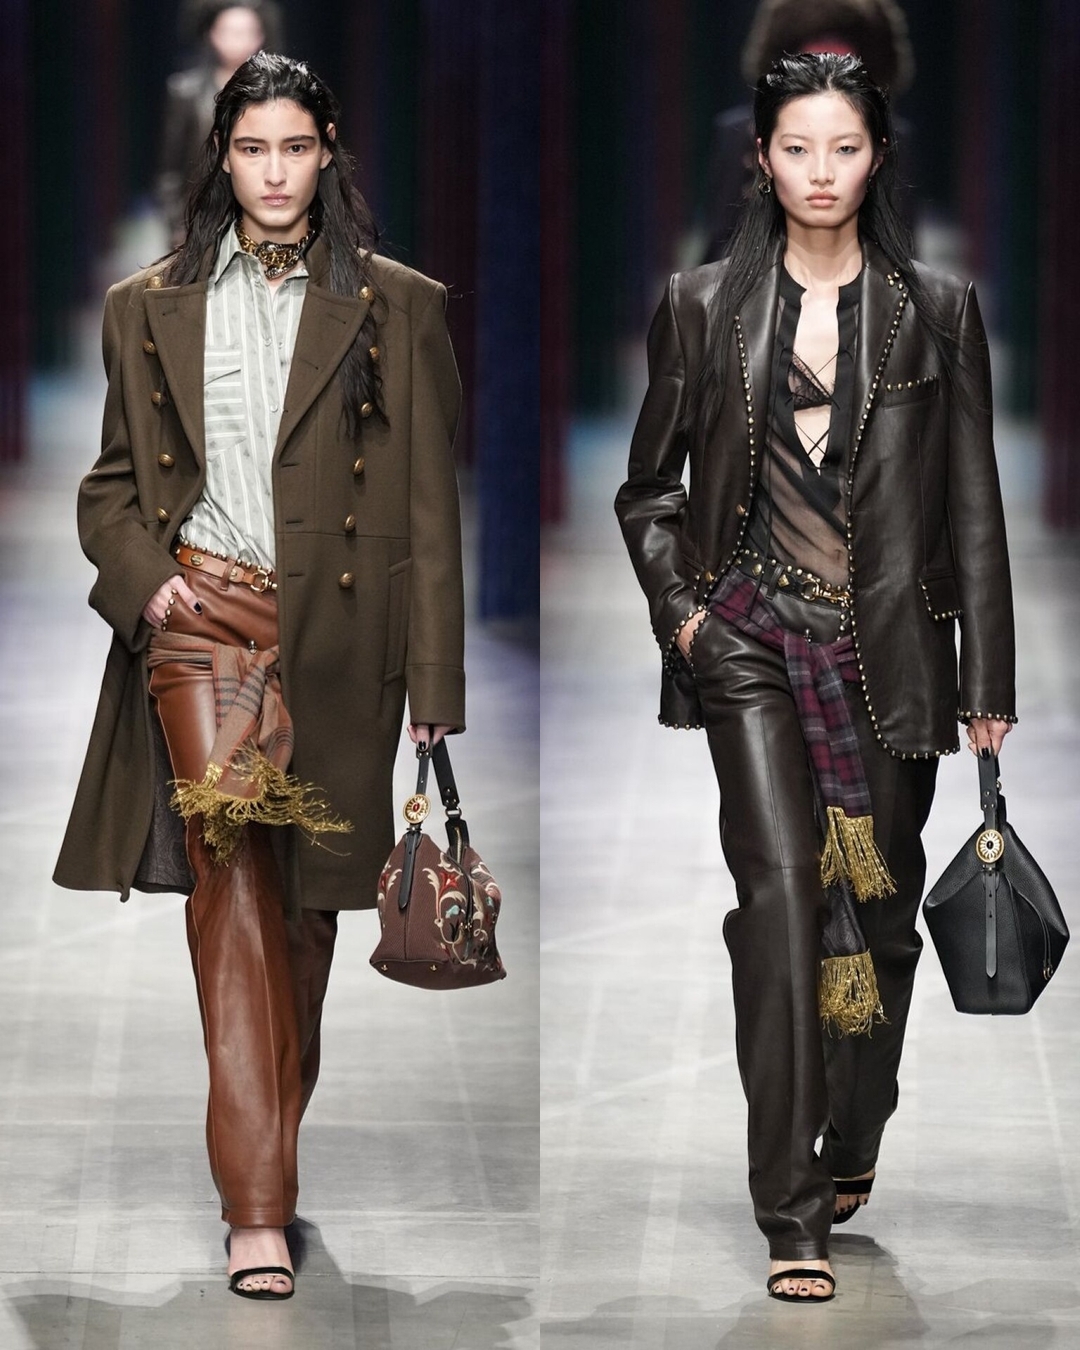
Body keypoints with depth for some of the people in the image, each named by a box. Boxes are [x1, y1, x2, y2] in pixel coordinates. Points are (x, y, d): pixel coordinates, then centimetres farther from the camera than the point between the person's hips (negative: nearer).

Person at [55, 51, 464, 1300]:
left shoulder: (394, 308, 6)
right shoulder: (151, 309, 11)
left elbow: (427, 508, 3)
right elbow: (112, 481, 17)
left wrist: (433, 680, -2)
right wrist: (141, 577, -3)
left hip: (335, 634, 1)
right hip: (200, 613, 0)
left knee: (306, 895, 8)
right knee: (232, 869, -15)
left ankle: (274, 1143, 26)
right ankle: (257, 1208, -21)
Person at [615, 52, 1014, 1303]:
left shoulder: (937, 311, 5)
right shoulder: (704, 306, 5)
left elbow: (974, 506, 6)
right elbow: (648, 484, 15)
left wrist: (988, 680, 3)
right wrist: (678, 605, 0)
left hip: (890, 642, 1)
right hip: (754, 639, -1)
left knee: (881, 904, 8)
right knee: (782, 894, -13)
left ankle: (851, 1151, 28)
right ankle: (792, 1214, -13)